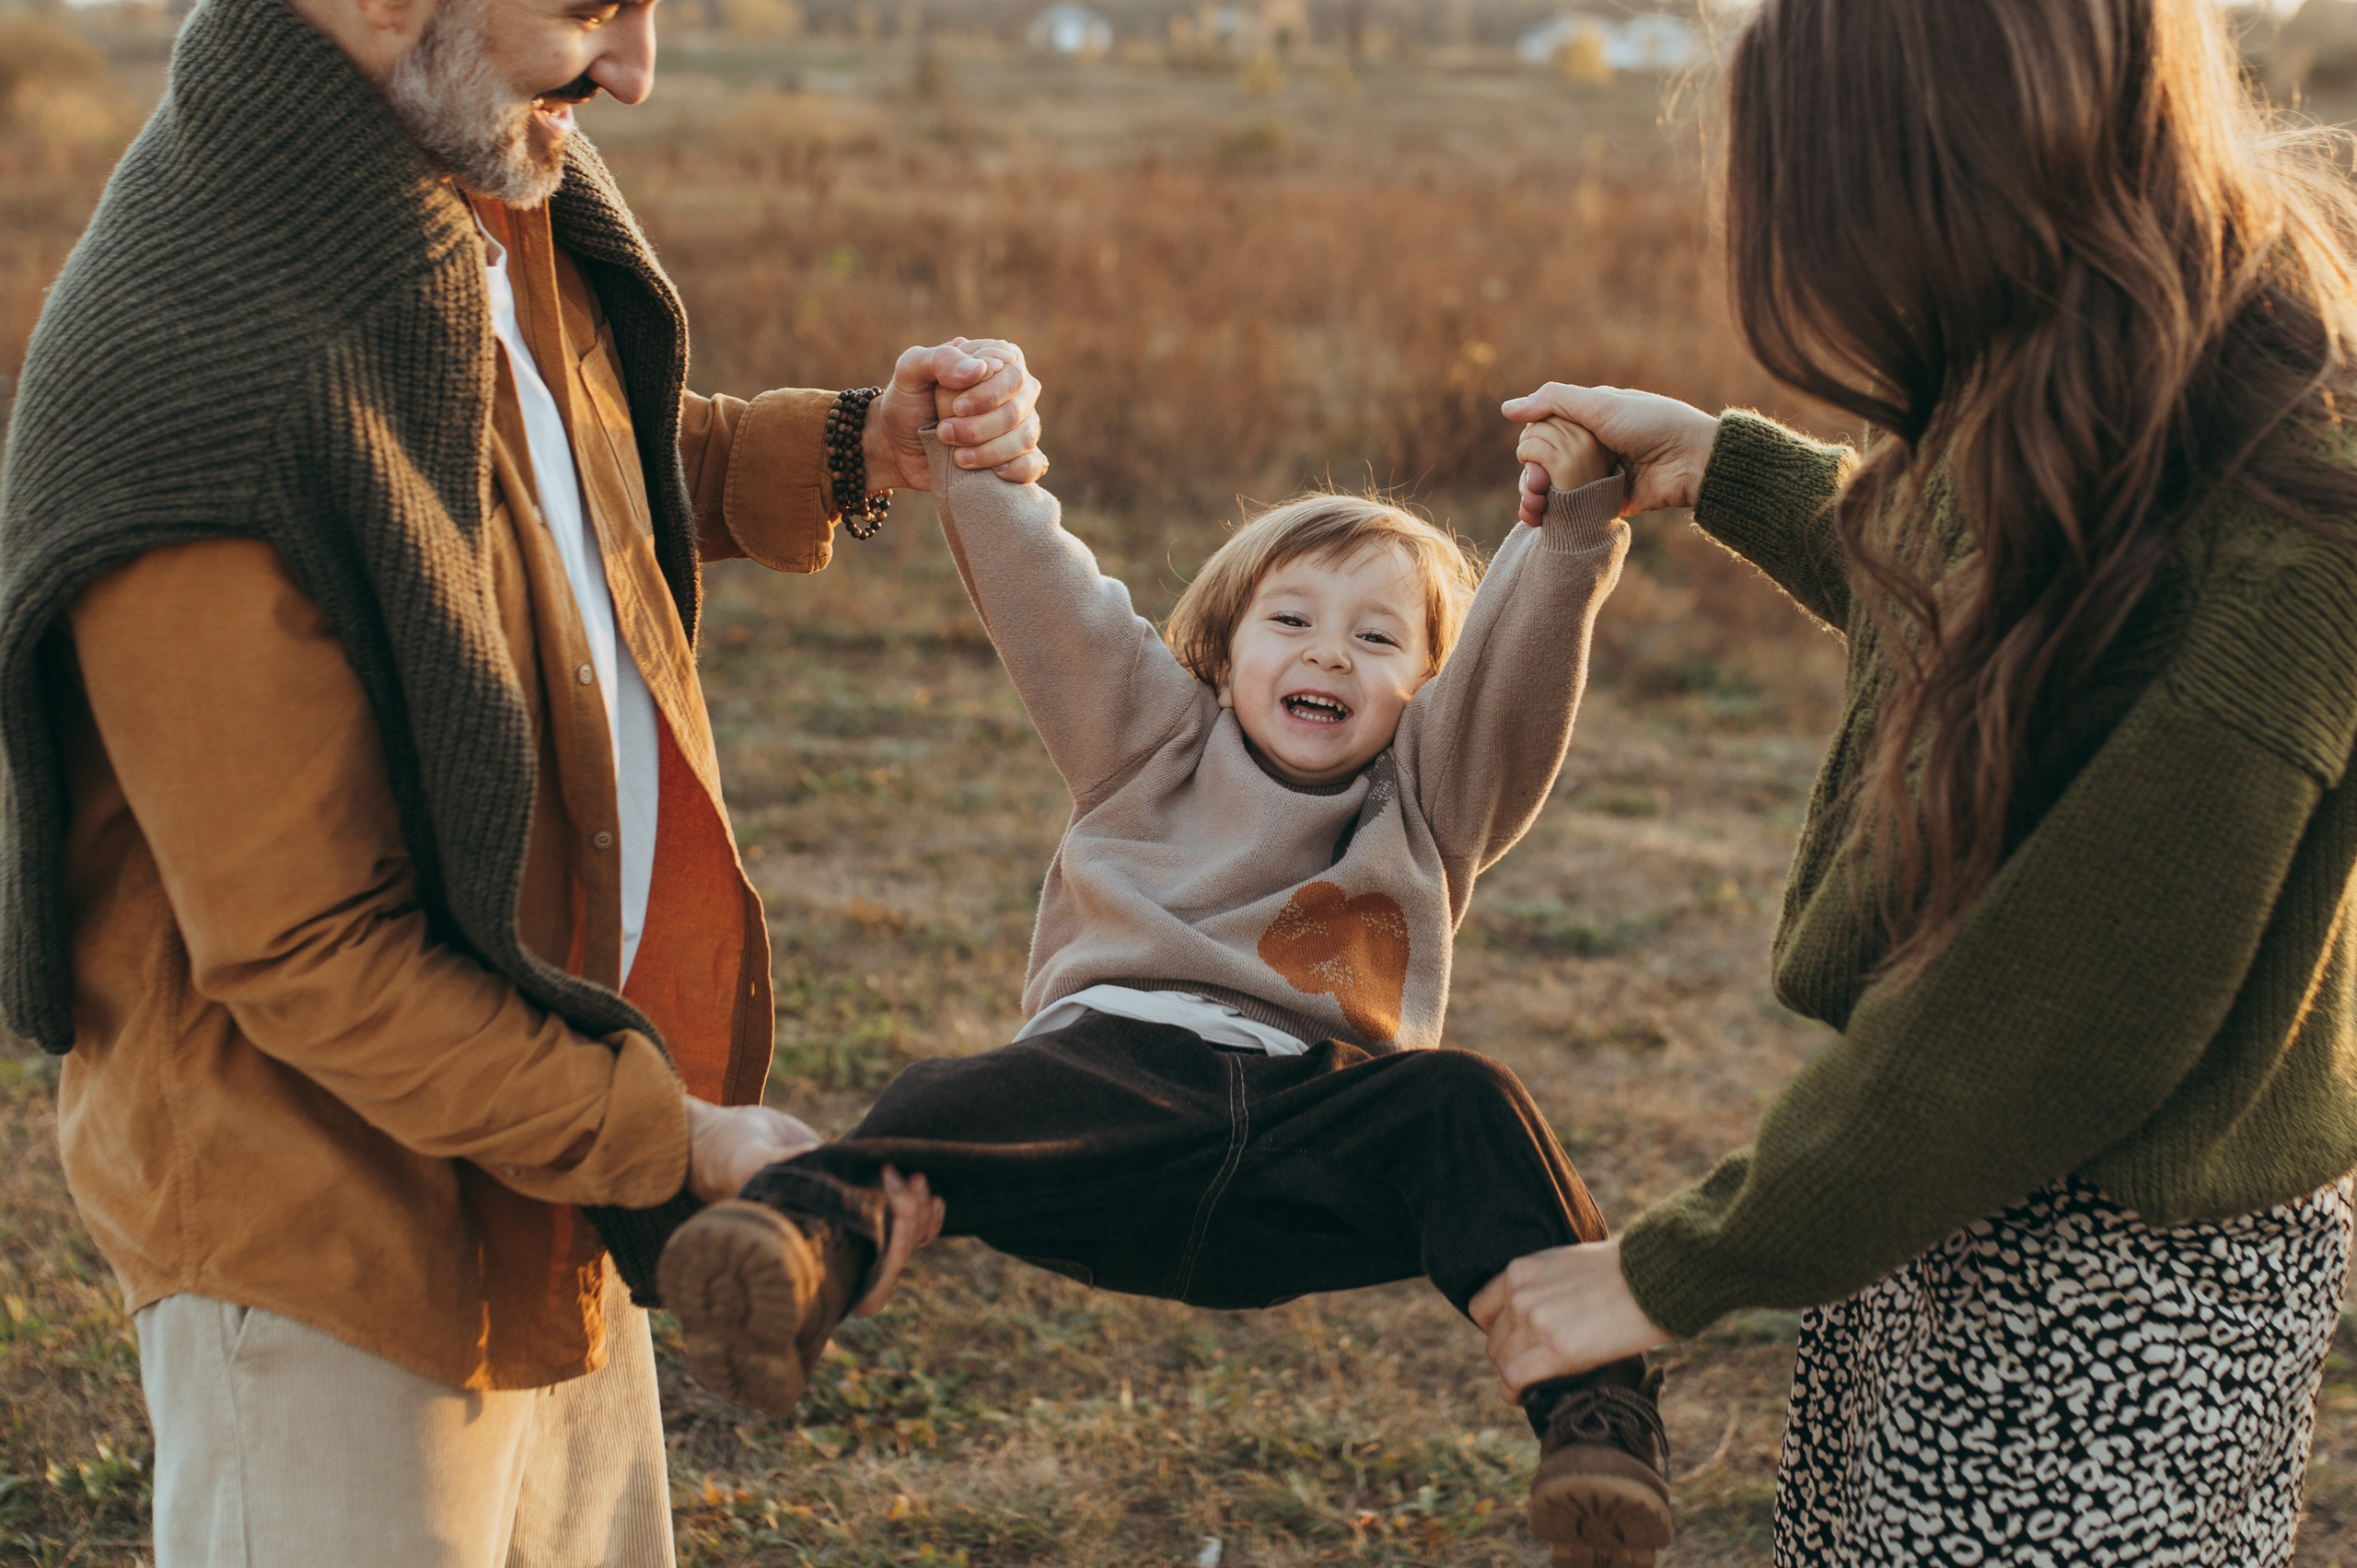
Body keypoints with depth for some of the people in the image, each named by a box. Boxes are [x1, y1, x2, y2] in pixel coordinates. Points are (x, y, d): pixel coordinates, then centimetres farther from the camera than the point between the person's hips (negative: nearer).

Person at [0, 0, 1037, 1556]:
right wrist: (672, 1142, -18)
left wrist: (854, 448, 0)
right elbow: (307, 958, -25)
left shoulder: (490, 201, -3)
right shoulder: (192, 385, -29)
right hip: (336, 1235, -8)